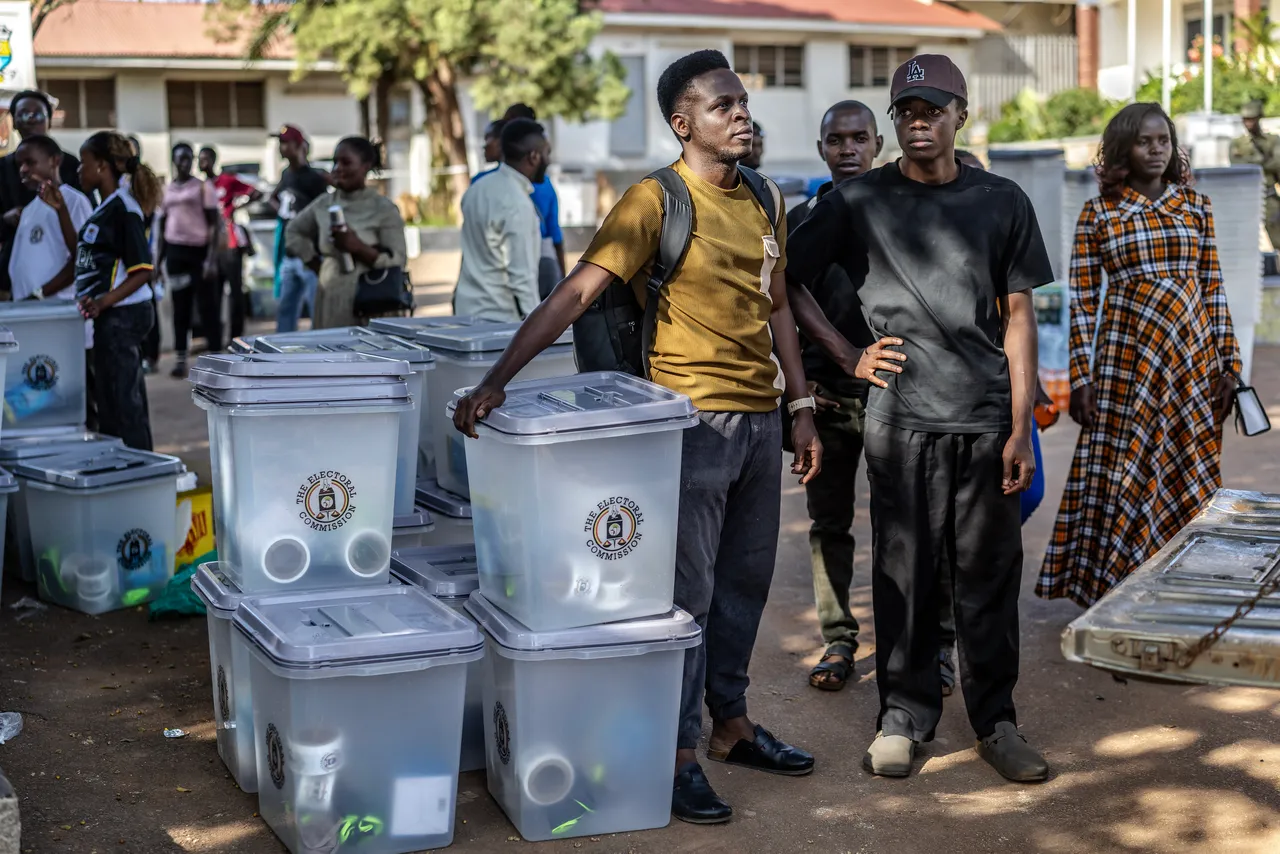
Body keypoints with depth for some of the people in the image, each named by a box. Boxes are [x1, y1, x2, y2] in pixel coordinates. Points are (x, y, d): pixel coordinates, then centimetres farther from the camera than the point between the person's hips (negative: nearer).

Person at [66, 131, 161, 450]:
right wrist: (61, 211, 16)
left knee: (122, 399, -6)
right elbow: (81, 254, 21)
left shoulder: (124, 209, -13)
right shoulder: (103, 209, 14)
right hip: (109, 316, 10)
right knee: (109, 397, 15)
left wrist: (103, 302, -25)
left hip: (122, 314, -10)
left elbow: (142, 271, -17)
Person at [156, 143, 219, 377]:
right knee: (180, 307, 6)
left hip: (200, 249, -4)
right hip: (175, 251, 4)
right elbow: (163, 227, 16)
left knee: (208, 304, -2)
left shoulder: (203, 187, -1)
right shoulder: (166, 190, 11)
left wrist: (212, 258, -13)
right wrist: (158, 259, 10)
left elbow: (213, 224, -4)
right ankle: (180, 359, 9)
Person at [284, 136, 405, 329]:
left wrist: (357, 247, -17)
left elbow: (396, 263, -7)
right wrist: (316, 264, 15)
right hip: (330, 307, 5)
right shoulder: (323, 204, 12)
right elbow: (294, 233, 27)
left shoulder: (384, 209, -2)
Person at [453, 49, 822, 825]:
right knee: (688, 591, -1)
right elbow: (575, 295, -18)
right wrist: (498, 379, -26)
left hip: (761, 418, 7)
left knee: (745, 580, 16)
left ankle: (731, 723, 31)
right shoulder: (656, 201, -11)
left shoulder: (765, 203, 10)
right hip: (695, 418, -7)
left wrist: (802, 409, 14)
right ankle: (677, 755, 11)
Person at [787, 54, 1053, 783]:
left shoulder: (1003, 203, 7)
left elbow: (1018, 318, 6)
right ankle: (904, 713, 18)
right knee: (904, 571, 4)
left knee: (990, 573, 5)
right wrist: (849, 355, 2)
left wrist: (1022, 428, 1)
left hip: (986, 418, 1)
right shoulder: (857, 202, 3)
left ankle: (996, 720, 18)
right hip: (901, 419, -1)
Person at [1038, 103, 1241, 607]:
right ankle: (1112, 597, 10)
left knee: (1187, 476, 6)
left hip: (1193, 358, 2)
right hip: (1127, 358, -2)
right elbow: (1082, 301, -1)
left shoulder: (1196, 206, 8)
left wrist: (1228, 365, 4)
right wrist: (1081, 377, -5)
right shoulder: (1098, 214, 1)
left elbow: (1214, 290, 9)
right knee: (1123, 473, 0)